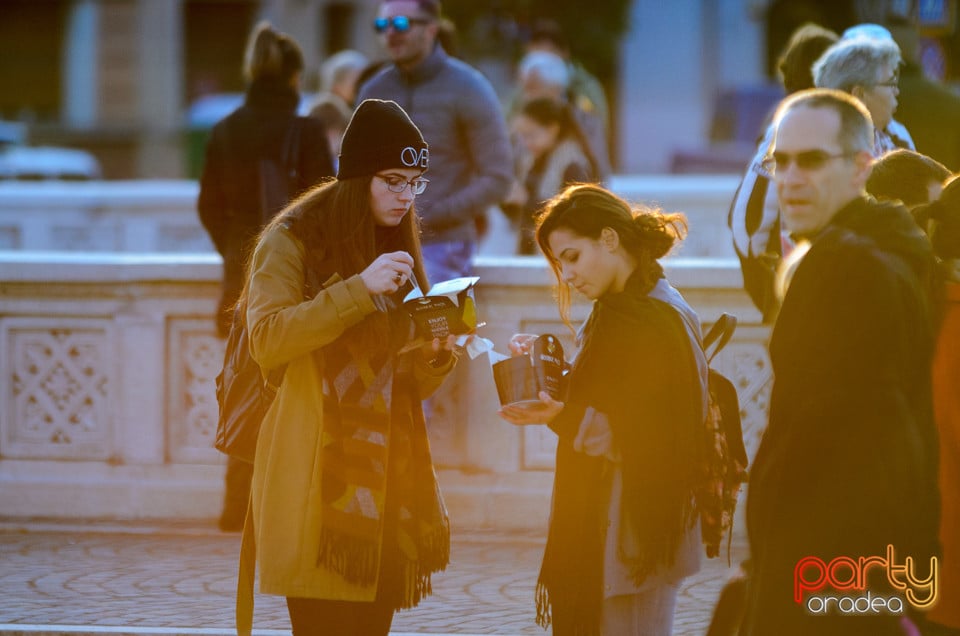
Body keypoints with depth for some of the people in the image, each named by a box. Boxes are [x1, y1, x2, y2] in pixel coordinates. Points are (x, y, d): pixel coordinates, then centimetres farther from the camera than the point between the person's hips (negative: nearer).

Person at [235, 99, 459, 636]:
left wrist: (435, 358, -1)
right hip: (319, 485, -6)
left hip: (385, 483, 6)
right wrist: (358, 288, -21)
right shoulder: (293, 241, -1)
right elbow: (267, 339, -16)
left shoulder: (398, 253, 19)